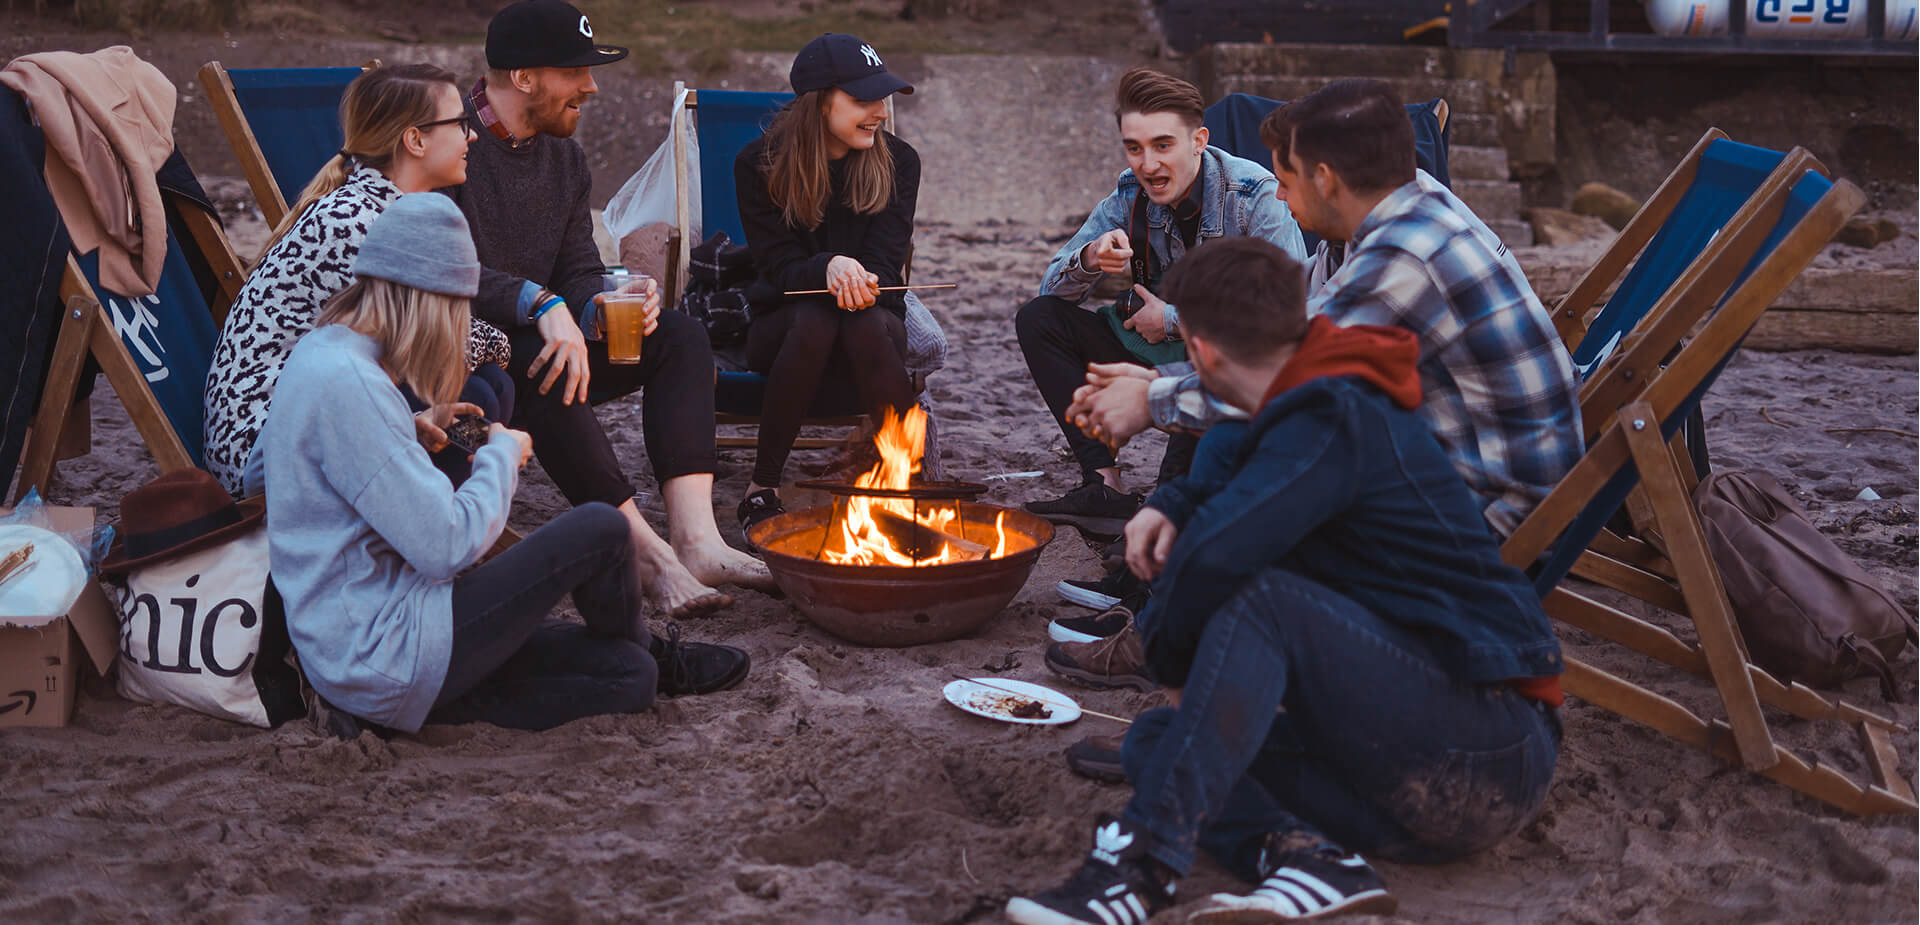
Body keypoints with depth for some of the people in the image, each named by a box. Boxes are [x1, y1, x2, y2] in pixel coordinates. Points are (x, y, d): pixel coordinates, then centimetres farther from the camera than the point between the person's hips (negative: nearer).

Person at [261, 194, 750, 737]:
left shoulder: (317, 352, 11)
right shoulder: (346, 383, -22)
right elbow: (446, 545, -23)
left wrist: (415, 433, 14)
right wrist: (502, 454, -6)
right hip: (382, 657, -10)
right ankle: (651, 654, 20)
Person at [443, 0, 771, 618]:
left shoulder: (565, 159, 12)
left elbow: (578, 272, 9)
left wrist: (598, 308, -15)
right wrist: (540, 303, -36)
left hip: (534, 339, 8)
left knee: (680, 337, -9)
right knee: (536, 363, -39)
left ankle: (695, 538, -26)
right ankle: (647, 551, -34)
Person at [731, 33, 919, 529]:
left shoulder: (897, 161, -2)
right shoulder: (758, 164, -6)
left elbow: (885, 266, -7)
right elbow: (779, 266, -11)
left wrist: (859, 281, -32)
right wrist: (830, 268, -35)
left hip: (875, 315, 1)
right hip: (782, 324, -1)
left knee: (868, 326, -35)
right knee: (814, 320, -36)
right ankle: (762, 487, -26)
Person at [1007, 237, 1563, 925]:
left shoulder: (1336, 422, -16)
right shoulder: (1321, 407, 14)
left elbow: (1217, 555, -29)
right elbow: (1228, 457, 35)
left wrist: (1167, 653, -9)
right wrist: (1172, 506, 12)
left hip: (1492, 756, -10)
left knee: (1266, 600, -27)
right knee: (1155, 738, 3)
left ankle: (1142, 865, -34)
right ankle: (1310, 858, -23)